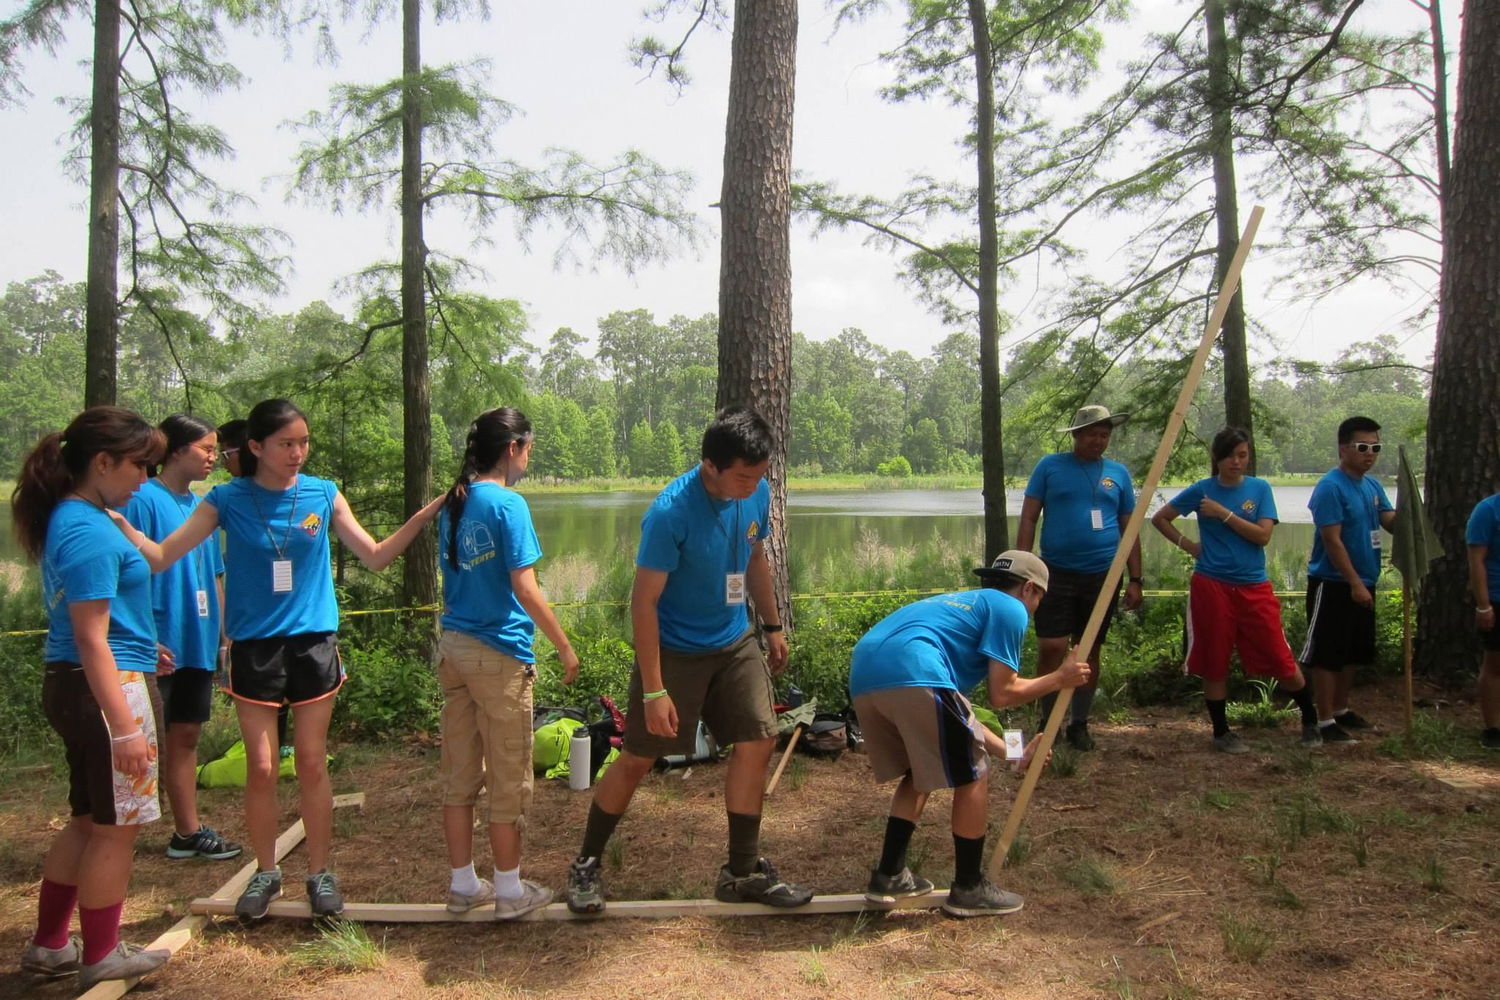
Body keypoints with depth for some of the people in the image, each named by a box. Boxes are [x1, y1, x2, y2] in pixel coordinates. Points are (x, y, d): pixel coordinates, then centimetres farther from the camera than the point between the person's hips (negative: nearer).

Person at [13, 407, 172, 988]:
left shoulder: (68, 521, 10)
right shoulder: (92, 533, -20)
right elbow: (91, 640, -22)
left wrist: (140, 646, 35)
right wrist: (125, 727, -22)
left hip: (73, 686, 10)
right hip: (109, 687, -10)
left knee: (89, 820, 21)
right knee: (116, 828, 5)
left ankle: (49, 946, 32)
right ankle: (100, 958, 19)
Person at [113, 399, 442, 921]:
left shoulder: (323, 495, 0)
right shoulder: (228, 500, -3)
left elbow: (375, 556, 3)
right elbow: (161, 556, -7)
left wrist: (424, 515, -7)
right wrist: (117, 521, -22)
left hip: (313, 643, 1)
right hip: (254, 648, 0)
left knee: (312, 763, 7)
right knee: (261, 768, 4)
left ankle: (319, 873, 20)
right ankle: (266, 871, 24)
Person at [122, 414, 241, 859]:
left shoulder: (201, 505, 12)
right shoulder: (145, 500, -11)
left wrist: (224, 637, 16)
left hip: (198, 642, 7)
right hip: (160, 646, -7)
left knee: (186, 735, 13)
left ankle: (189, 832, 22)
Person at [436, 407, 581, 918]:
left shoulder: (452, 504, 9)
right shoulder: (508, 504, -14)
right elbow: (524, 588, -17)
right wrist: (564, 647, -10)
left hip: (453, 646, 8)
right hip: (499, 653, -7)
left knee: (459, 775, 14)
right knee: (507, 779, 5)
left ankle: (463, 884, 24)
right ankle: (511, 891, 15)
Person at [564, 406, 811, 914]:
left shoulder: (757, 493, -8)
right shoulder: (670, 513, -28)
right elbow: (643, 601, -24)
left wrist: (773, 626, 16)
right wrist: (653, 690, -24)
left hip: (735, 643, 6)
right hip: (674, 649, -6)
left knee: (757, 741, 0)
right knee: (638, 758, 3)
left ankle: (742, 872, 15)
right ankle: (587, 864, 23)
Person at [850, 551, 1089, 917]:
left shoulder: (963, 603, 37)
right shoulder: (1010, 609, 13)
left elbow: (955, 712, 37)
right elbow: (1002, 694, 7)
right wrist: (1059, 679, 22)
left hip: (863, 677, 9)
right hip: (913, 677, -9)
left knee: (921, 771, 27)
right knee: (973, 777, 9)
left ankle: (889, 876, 28)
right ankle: (969, 889, 19)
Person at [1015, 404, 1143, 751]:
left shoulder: (1118, 474, 8)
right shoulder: (1050, 466, 1)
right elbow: (1028, 519, 0)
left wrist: (1135, 580, 6)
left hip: (1103, 576, 2)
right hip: (1057, 574, -2)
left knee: (1089, 653, 9)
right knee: (1051, 649, -6)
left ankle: (1079, 724, 21)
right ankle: (1047, 721, 11)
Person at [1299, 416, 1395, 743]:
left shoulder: (1372, 485, 10)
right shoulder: (1330, 487, -15)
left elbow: (1393, 523, 4)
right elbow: (1332, 540, -19)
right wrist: (1354, 583, -21)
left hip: (1362, 584, 9)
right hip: (1333, 584, -9)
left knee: (1352, 653, 18)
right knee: (1327, 655, -3)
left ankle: (1341, 710, 32)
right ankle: (1326, 722, 3)